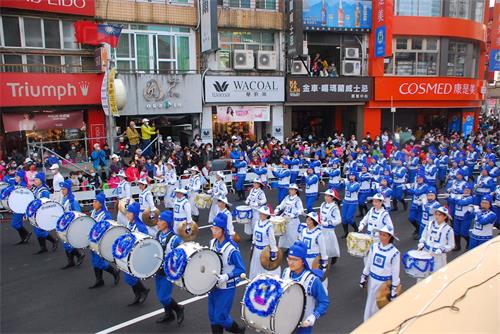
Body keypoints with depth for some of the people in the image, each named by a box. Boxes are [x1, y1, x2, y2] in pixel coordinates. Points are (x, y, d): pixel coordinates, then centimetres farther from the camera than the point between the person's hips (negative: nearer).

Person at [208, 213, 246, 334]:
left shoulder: (232, 248, -24)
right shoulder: (212, 243, -4)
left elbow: (241, 269, -18)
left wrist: (226, 277, -28)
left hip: (227, 288, -6)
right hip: (213, 285, 6)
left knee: (220, 317, 2)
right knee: (212, 316, 13)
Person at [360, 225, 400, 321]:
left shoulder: (394, 253, -18)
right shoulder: (374, 247, -6)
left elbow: (395, 273, -11)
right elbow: (368, 263, 5)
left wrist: (394, 290, -8)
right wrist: (363, 278, 9)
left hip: (385, 282, -4)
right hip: (372, 280, 4)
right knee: (370, 304, 17)